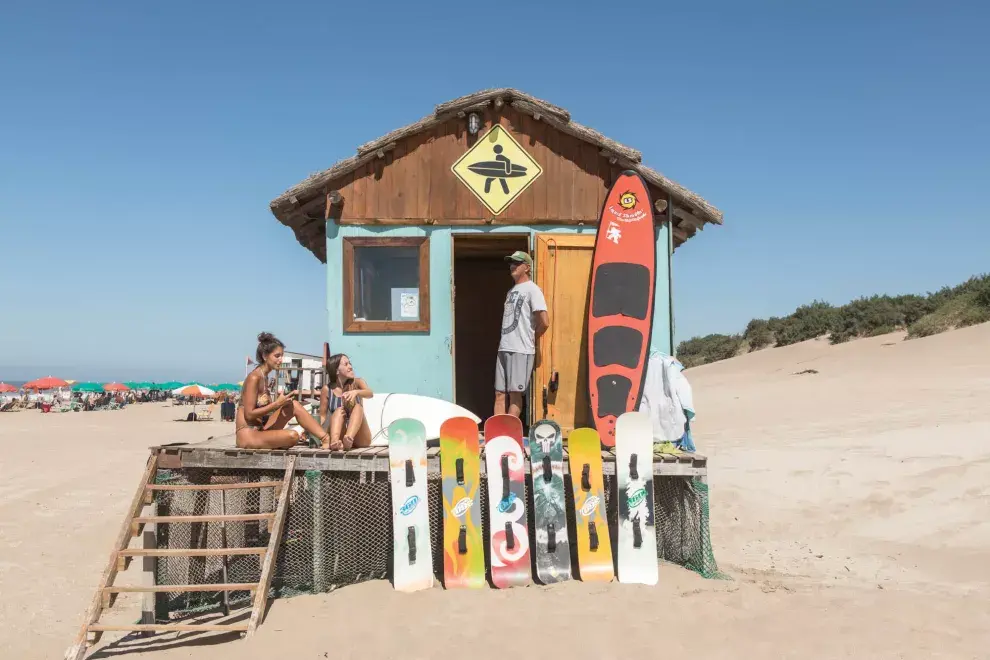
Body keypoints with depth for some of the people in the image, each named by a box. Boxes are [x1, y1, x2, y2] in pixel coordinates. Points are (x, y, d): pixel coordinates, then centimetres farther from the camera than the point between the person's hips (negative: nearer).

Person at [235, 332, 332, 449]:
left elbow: (263, 407, 9)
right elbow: (249, 414, -18)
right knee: (292, 436, -28)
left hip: (259, 429, 9)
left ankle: (327, 439, -9)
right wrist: (277, 404, -17)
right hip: (248, 435, -9)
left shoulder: (264, 377, 12)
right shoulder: (254, 378, -15)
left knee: (294, 405, -5)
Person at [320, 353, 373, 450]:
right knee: (339, 410, -24)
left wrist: (356, 392, -38)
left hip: (360, 439, 0)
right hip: (340, 436, 0)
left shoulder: (357, 382, 5)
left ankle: (349, 439, -53)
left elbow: (370, 394, -16)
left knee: (358, 407, -24)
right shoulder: (327, 389, 3)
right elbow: (322, 416, 6)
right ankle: (334, 441, -53)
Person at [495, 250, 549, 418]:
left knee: (515, 393, -4)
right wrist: (505, 342, 13)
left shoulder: (532, 289, -7)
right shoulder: (511, 290, 19)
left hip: (521, 350, -8)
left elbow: (544, 322, -15)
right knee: (500, 393, 7)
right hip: (504, 348, 8)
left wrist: (531, 338, 0)